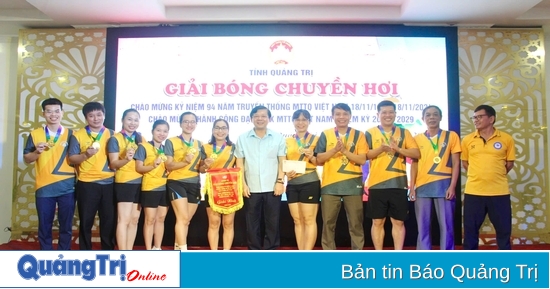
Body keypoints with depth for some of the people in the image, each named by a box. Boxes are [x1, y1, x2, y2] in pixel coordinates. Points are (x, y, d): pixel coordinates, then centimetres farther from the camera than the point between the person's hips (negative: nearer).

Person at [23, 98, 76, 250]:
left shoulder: (71, 134, 4)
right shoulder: (35, 134, 4)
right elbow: (27, 159, 5)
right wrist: (37, 152, -14)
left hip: (67, 187, 0)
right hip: (44, 188, 0)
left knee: (66, 226, 8)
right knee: (44, 226, 10)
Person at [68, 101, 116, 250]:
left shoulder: (112, 135, 9)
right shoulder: (78, 135, 4)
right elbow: (71, 158, -1)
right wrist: (85, 155, -19)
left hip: (109, 183, 1)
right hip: (86, 184, -1)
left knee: (109, 220, 6)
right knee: (86, 221, 6)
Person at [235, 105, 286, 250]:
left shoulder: (278, 137, 4)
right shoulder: (243, 138, 5)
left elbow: (282, 162, 5)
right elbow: (240, 163, 5)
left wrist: (280, 181, -4)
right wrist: (242, 184, -2)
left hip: (272, 188, 0)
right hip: (251, 188, 0)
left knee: (272, 223, 5)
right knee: (252, 223, 7)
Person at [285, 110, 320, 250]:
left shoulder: (315, 139, 2)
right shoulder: (287, 141, 14)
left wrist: (311, 157, -19)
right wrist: (286, 172, -4)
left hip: (310, 182, -4)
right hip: (292, 184, 5)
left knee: (309, 220, -4)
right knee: (297, 221, 8)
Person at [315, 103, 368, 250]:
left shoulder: (358, 135, 4)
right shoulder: (325, 134, 7)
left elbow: (362, 159, -4)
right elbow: (319, 159, 1)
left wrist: (345, 150, -16)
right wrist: (334, 150, -14)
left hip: (353, 185, 0)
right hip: (330, 185, 1)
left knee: (356, 223, 5)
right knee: (328, 223, 5)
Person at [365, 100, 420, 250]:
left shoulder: (404, 133, 10)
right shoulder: (370, 133, 5)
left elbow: (417, 153, 2)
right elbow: (363, 155, -4)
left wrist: (398, 149, -14)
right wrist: (381, 148, -19)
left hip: (398, 184, 1)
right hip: (377, 184, -1)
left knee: (398, 222, 5)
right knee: (377, 222, 4)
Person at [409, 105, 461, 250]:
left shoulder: (451, 136, 5)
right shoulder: (417, 138, 10)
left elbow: (456, 163, 2)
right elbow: (414, 164, 9)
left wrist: (452, 186, -6)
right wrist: (412, 187, 3)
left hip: (443, 186, -1)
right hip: (422, 187, 2)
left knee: (446, 225, 3)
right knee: (423, 226, 5)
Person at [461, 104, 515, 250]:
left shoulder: (506, 139, 0)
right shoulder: (467, 140, 3)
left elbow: (509, 163, 8)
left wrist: (495, 176, 8)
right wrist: (479, 176, 7)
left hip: (499, 191, -1)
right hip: (473, 191, 1)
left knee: (504, 229, 9)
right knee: (470, 229, 8)